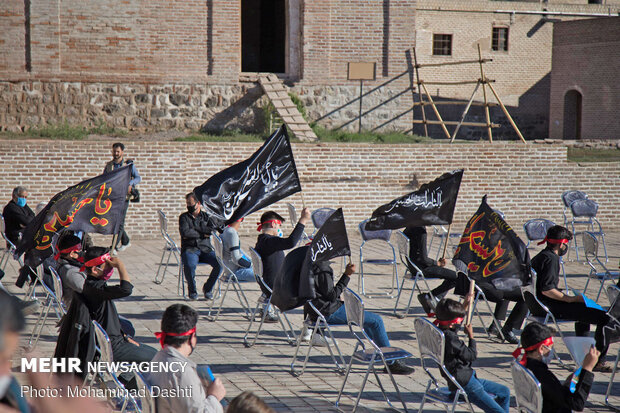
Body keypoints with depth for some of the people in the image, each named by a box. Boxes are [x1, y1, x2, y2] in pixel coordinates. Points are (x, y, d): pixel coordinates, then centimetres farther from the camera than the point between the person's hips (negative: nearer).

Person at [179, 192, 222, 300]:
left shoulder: (206, 216, 14)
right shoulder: (184, 217, 9)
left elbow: (216, 227, -6)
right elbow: (185, 232, -10)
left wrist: (194, 230, -9)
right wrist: (203, 234, -5)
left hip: (206, 249, 2)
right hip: (190, 250, -2)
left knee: (219, 263, -26)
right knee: (189, 265, -35)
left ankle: (207, 288, -2)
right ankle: (192, 290, -7)